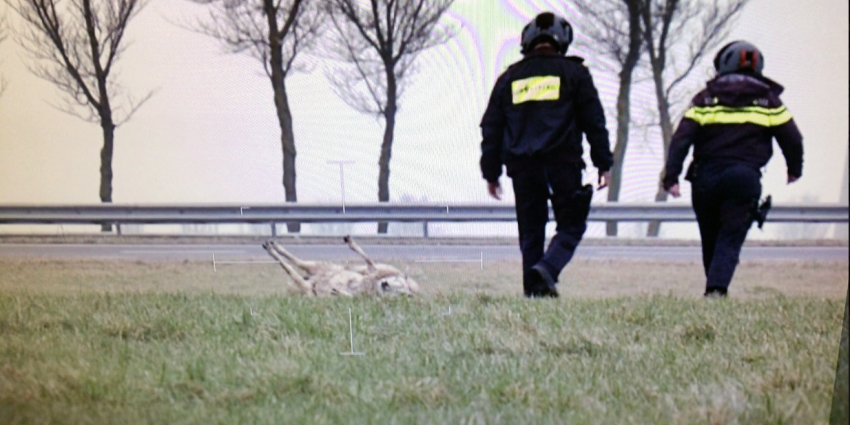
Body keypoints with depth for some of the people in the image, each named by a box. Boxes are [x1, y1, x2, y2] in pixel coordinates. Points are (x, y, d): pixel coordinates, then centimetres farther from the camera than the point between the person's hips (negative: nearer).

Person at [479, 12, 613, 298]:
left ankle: (534, 287, 2)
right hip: (562, 162, -3)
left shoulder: (510, 77, 14)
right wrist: (604, 164, 6)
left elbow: (491, 129, 13)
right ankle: (548, 267, -22)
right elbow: (594, 121, 3)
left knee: (531, 229, 9)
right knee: (571, 225, 3)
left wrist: (491, 173, 17)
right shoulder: (573, 72, 7)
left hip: (522, 165, 3)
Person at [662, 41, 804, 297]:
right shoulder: (767, 100, 9)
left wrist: (671, 177, -5)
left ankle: (714, 287, 23)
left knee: (710, 240, 15)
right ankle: (717, 287, -24)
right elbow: (792, 139, 10)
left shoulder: (706, 98, 8)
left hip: (707, 177, 1)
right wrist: (794, 170, 27)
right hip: (745, 177, -1)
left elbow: (682, 138, -2)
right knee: (730, 238, -4)